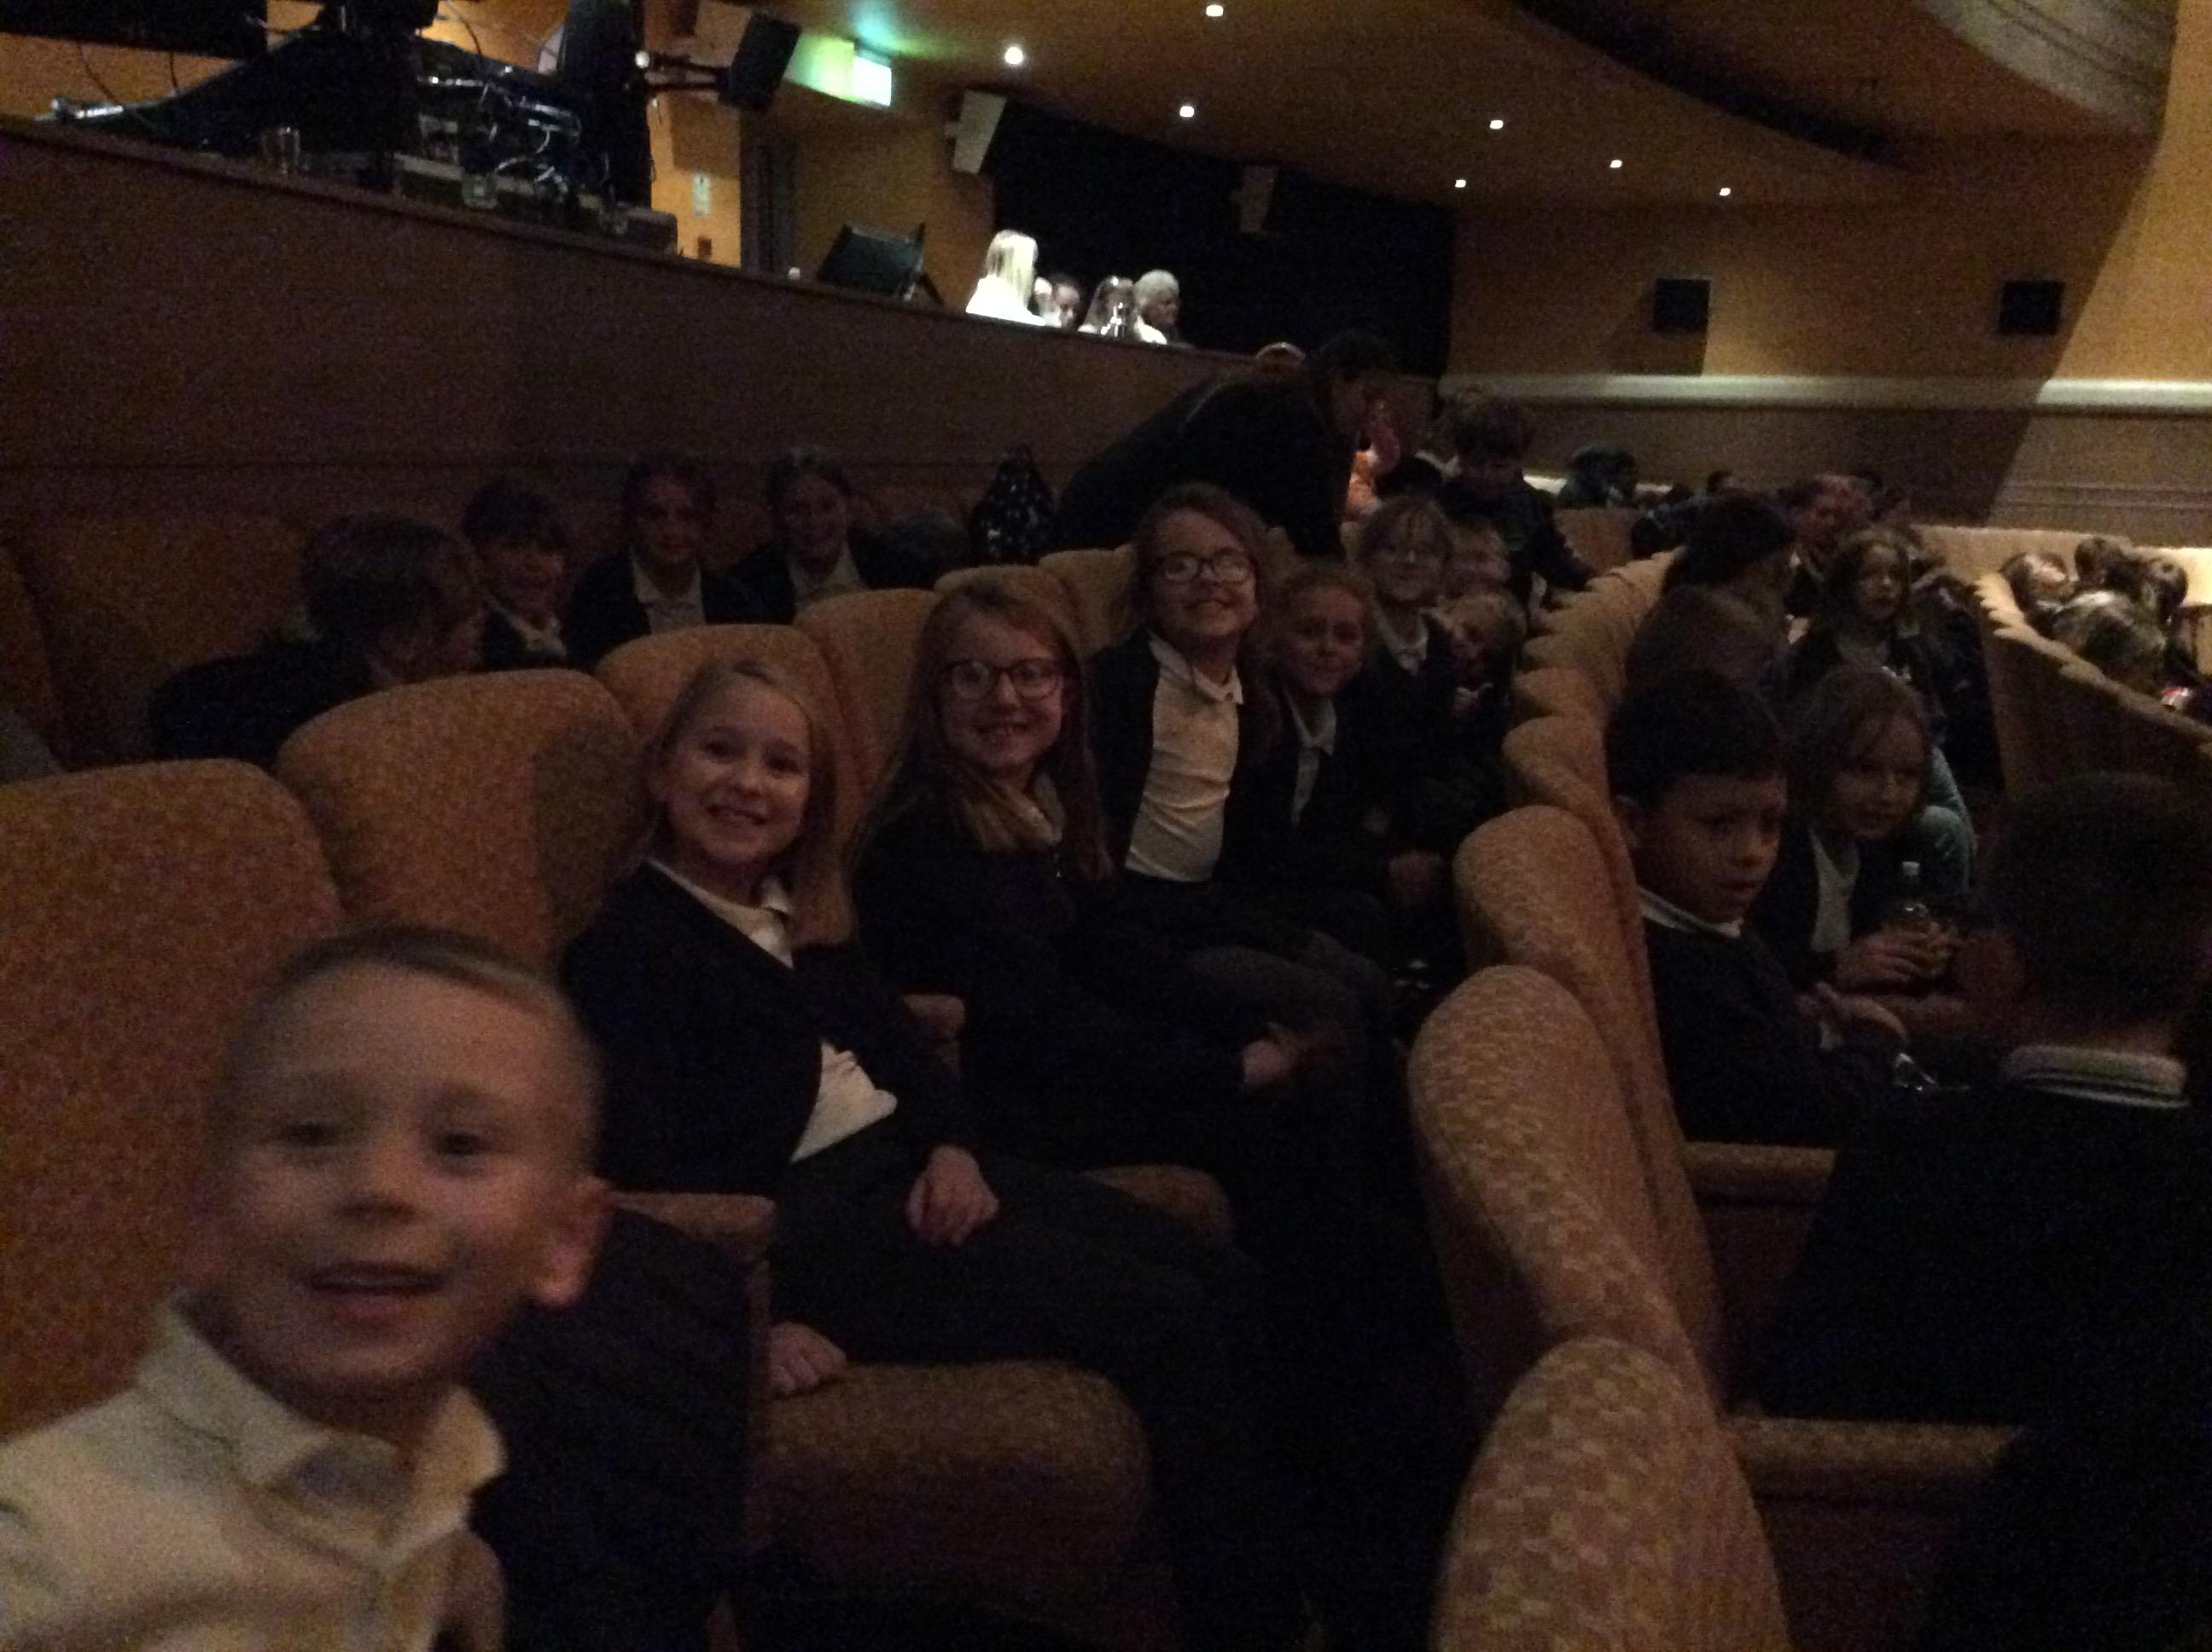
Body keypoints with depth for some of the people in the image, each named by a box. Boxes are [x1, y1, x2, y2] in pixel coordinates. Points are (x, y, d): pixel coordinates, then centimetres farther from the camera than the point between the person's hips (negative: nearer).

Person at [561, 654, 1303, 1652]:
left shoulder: (803, 916, 18)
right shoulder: (628, 949, -8)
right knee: (1164, 1318, -17)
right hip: (812, 1221, -9)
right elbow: (642, 1171, -17)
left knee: (1216, 1279, -2)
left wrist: (953, 1145, -5)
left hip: (911, 1169, 9)